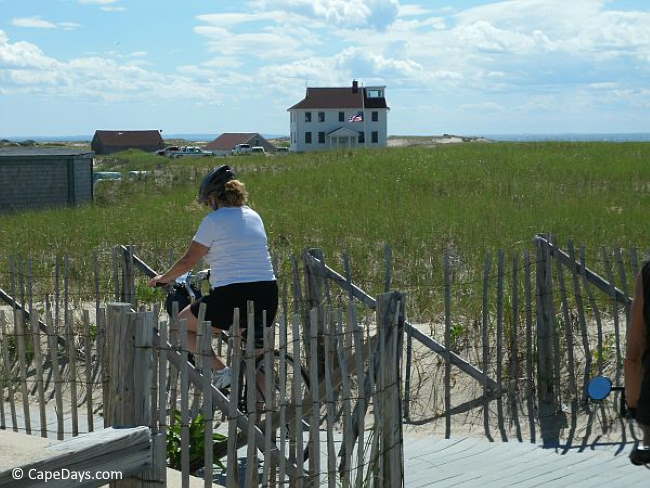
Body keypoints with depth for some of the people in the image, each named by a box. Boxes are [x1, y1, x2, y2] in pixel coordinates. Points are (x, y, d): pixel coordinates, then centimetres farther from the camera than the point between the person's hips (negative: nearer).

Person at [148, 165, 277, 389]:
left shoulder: (214, 219, -4)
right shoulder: (254, 216, 15)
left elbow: (188, 261, 0)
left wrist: (164, 278, 18)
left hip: (232, 296, -6)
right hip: (268, 297, 6)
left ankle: (220, 370, -1)